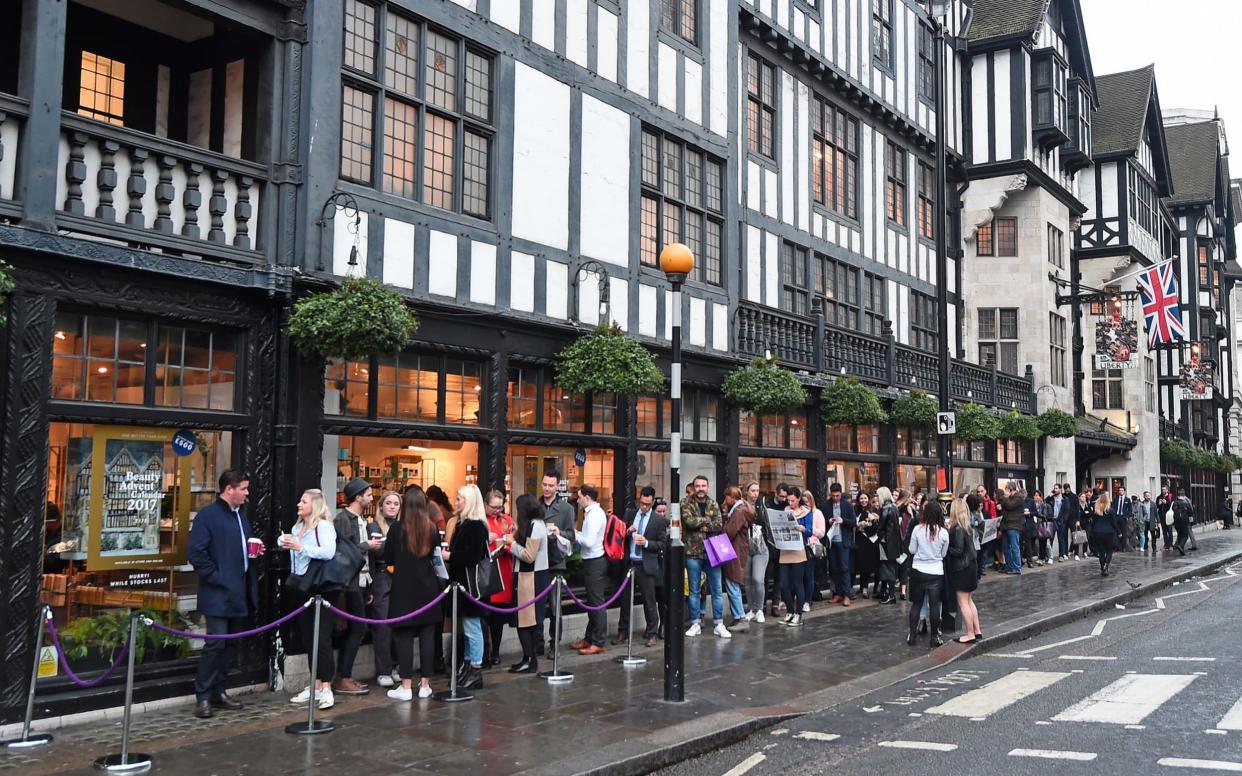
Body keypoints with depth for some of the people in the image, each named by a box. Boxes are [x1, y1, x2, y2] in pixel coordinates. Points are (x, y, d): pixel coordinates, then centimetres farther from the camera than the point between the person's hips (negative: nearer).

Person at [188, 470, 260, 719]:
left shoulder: (241, 515, 17)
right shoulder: (207, 516, -9)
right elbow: (195, 553, -15)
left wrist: (255, 552, 5)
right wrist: (216, 577, -15)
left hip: (239, 593, 8)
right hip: (219, 593, -8)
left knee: (231, 644, 11)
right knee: (215, 643, -8)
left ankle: (217, 691, 21)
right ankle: (203, 696, 2)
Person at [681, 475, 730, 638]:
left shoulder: (713, 504, 7)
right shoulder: (686, 503, -1)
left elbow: (719, 525, -6)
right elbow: (689, 521, -17)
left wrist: (699, 524, -12)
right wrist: (707, 520, -7)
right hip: (693, 552, -2)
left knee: (717, 590, 5)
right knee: (694, 591, 7)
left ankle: (719, 624, 12)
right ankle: (696, 623, 16)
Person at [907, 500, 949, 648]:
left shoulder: (917, 529, -11)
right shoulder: (943, 533, -9)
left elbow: (911, 550, -2)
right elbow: (944, 554, 3)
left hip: (918, 571, 0)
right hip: (936, 572, 0)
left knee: (916, 604, 10)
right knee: (934, 605, 5)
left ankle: (912, 635, 11)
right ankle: (934, 637, 10)